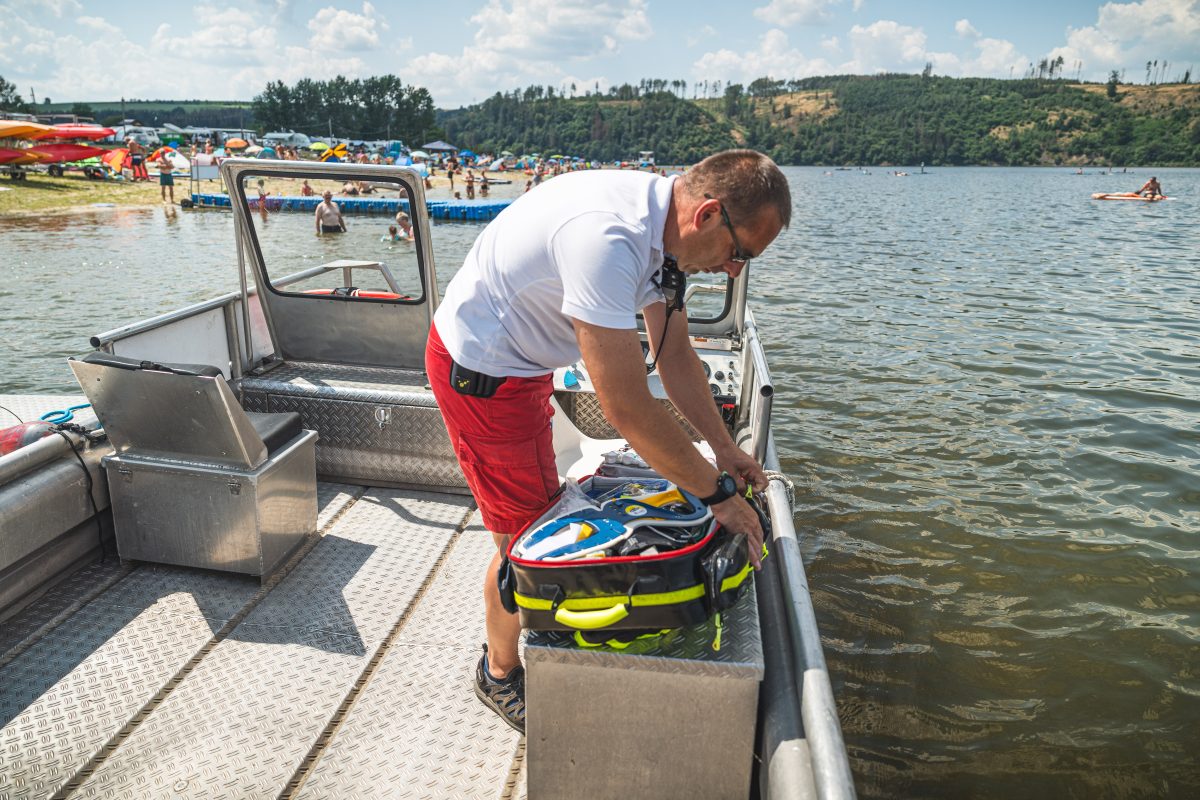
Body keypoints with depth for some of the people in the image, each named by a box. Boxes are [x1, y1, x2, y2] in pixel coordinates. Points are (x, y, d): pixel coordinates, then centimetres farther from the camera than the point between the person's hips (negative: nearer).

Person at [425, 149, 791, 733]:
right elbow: (627, 408, -36)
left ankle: (516, 631, 43)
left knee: (540, 513, 21)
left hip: (519, 359, 9)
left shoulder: (659, 222, -5)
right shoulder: (607, 237, -36)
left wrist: (723, 447, 0)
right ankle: (501, 673, 28)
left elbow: (675, 353, 3)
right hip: (482, 372, -9)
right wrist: (717, 493, -26)